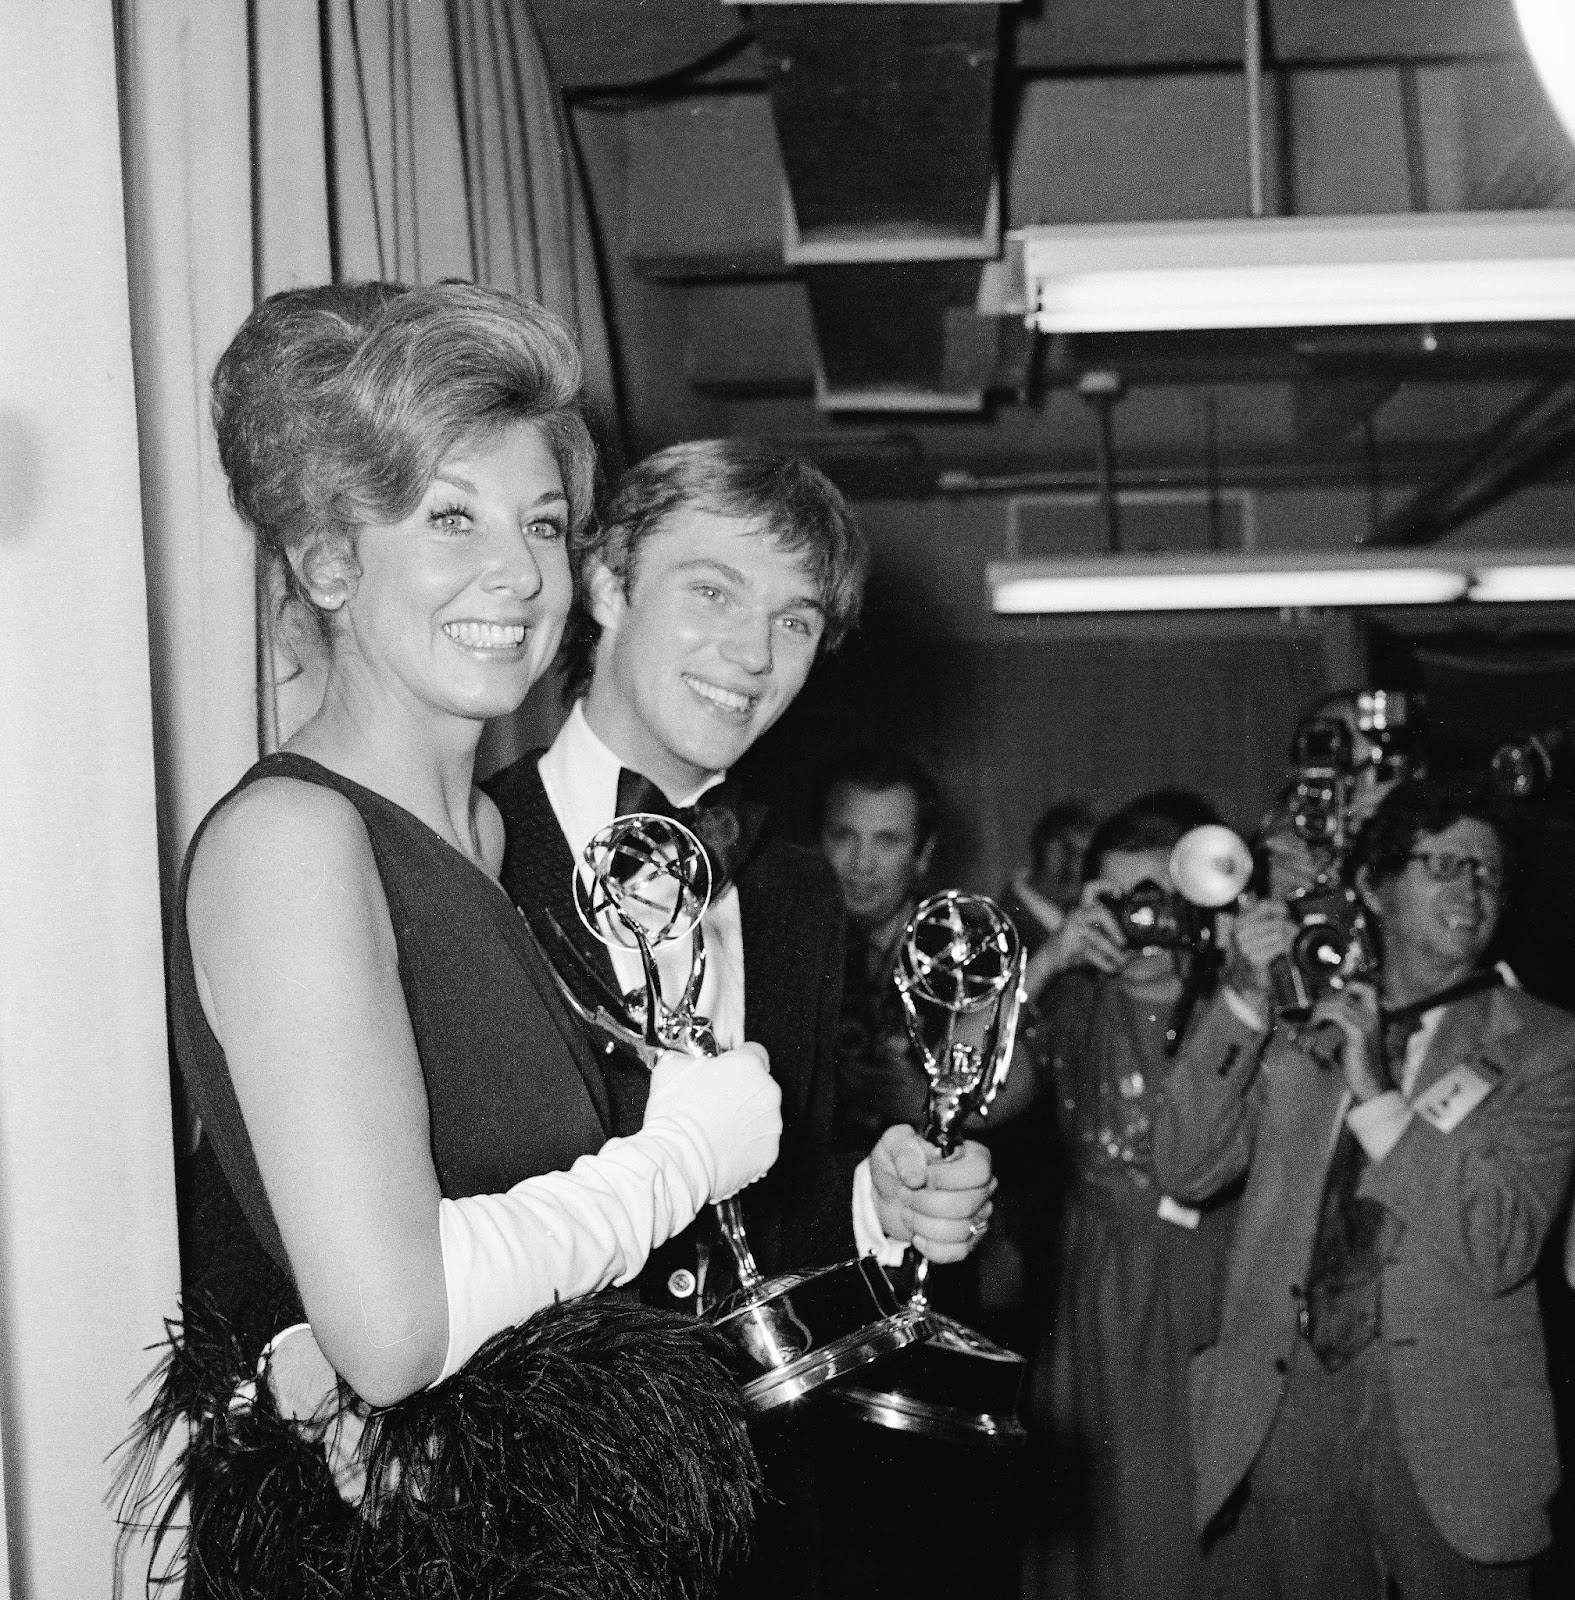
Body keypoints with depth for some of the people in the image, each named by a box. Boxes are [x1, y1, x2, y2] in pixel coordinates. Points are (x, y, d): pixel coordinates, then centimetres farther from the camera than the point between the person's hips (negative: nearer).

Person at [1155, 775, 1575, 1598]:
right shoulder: (1304, 1026, 9)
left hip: (1449, 1435, -2)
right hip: (1287, 1417, 2)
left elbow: (1501, 1250, -11)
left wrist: (1377, 1097, -15)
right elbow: (1185, 1173, 0)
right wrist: (1245, 1004, -9)